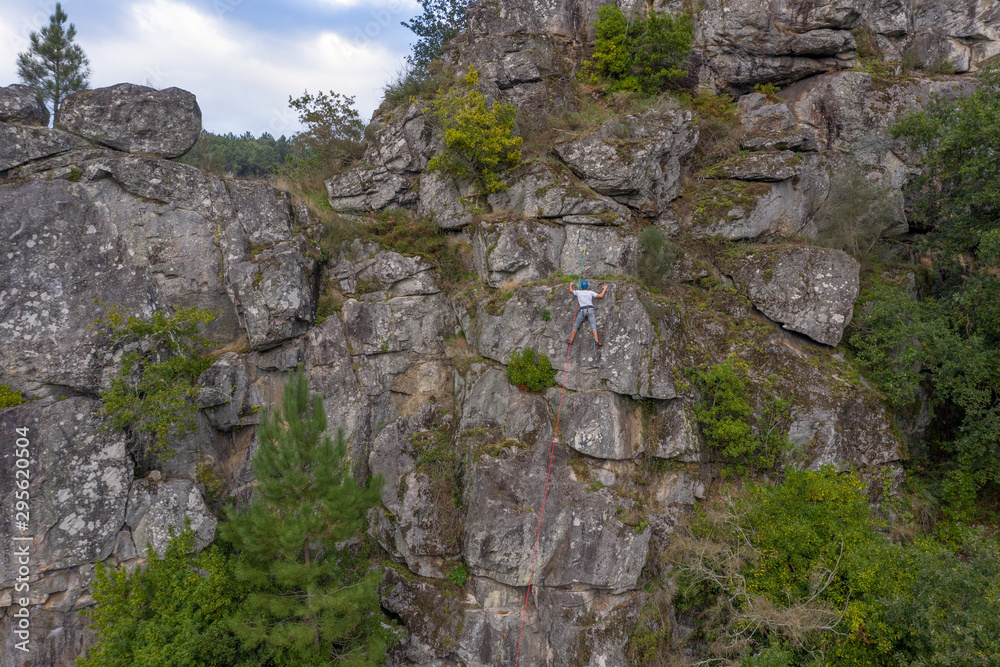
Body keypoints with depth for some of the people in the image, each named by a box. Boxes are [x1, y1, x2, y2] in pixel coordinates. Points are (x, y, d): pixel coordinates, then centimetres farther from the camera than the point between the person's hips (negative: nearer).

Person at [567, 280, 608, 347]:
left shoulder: (578, 292, 12)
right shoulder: (590, 292, 8)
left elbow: (571, 290, 31)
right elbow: (600, 296, 5)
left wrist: (570, 285, 53)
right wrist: (605, 289, 21)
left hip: (582, 310, 1)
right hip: (590, 309, -1)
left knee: (575, 326, 11)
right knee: (593, 326, -11)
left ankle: (571, 341, 11)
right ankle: (596, 341, -26)